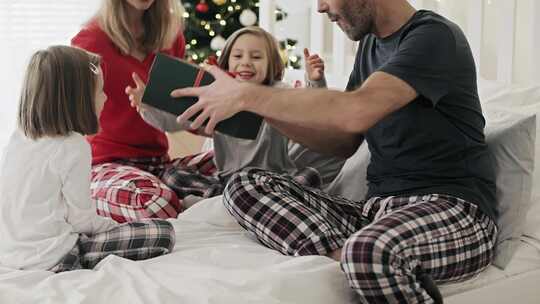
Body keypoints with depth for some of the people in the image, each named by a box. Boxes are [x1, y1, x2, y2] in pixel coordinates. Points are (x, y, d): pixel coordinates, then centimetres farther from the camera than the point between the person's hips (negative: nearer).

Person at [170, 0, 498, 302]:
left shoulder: (434, 35, -10)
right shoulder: (370, 44, 16)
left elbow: (355, 112, -25)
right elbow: (344, 141, 18)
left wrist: (247, 95, -17)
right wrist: (264, 109, 6)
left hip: (454, 207, -8)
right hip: (379, 206, 8)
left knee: (369, 251, -41)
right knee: (245, 186, -6)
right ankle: (346, 258, -24)